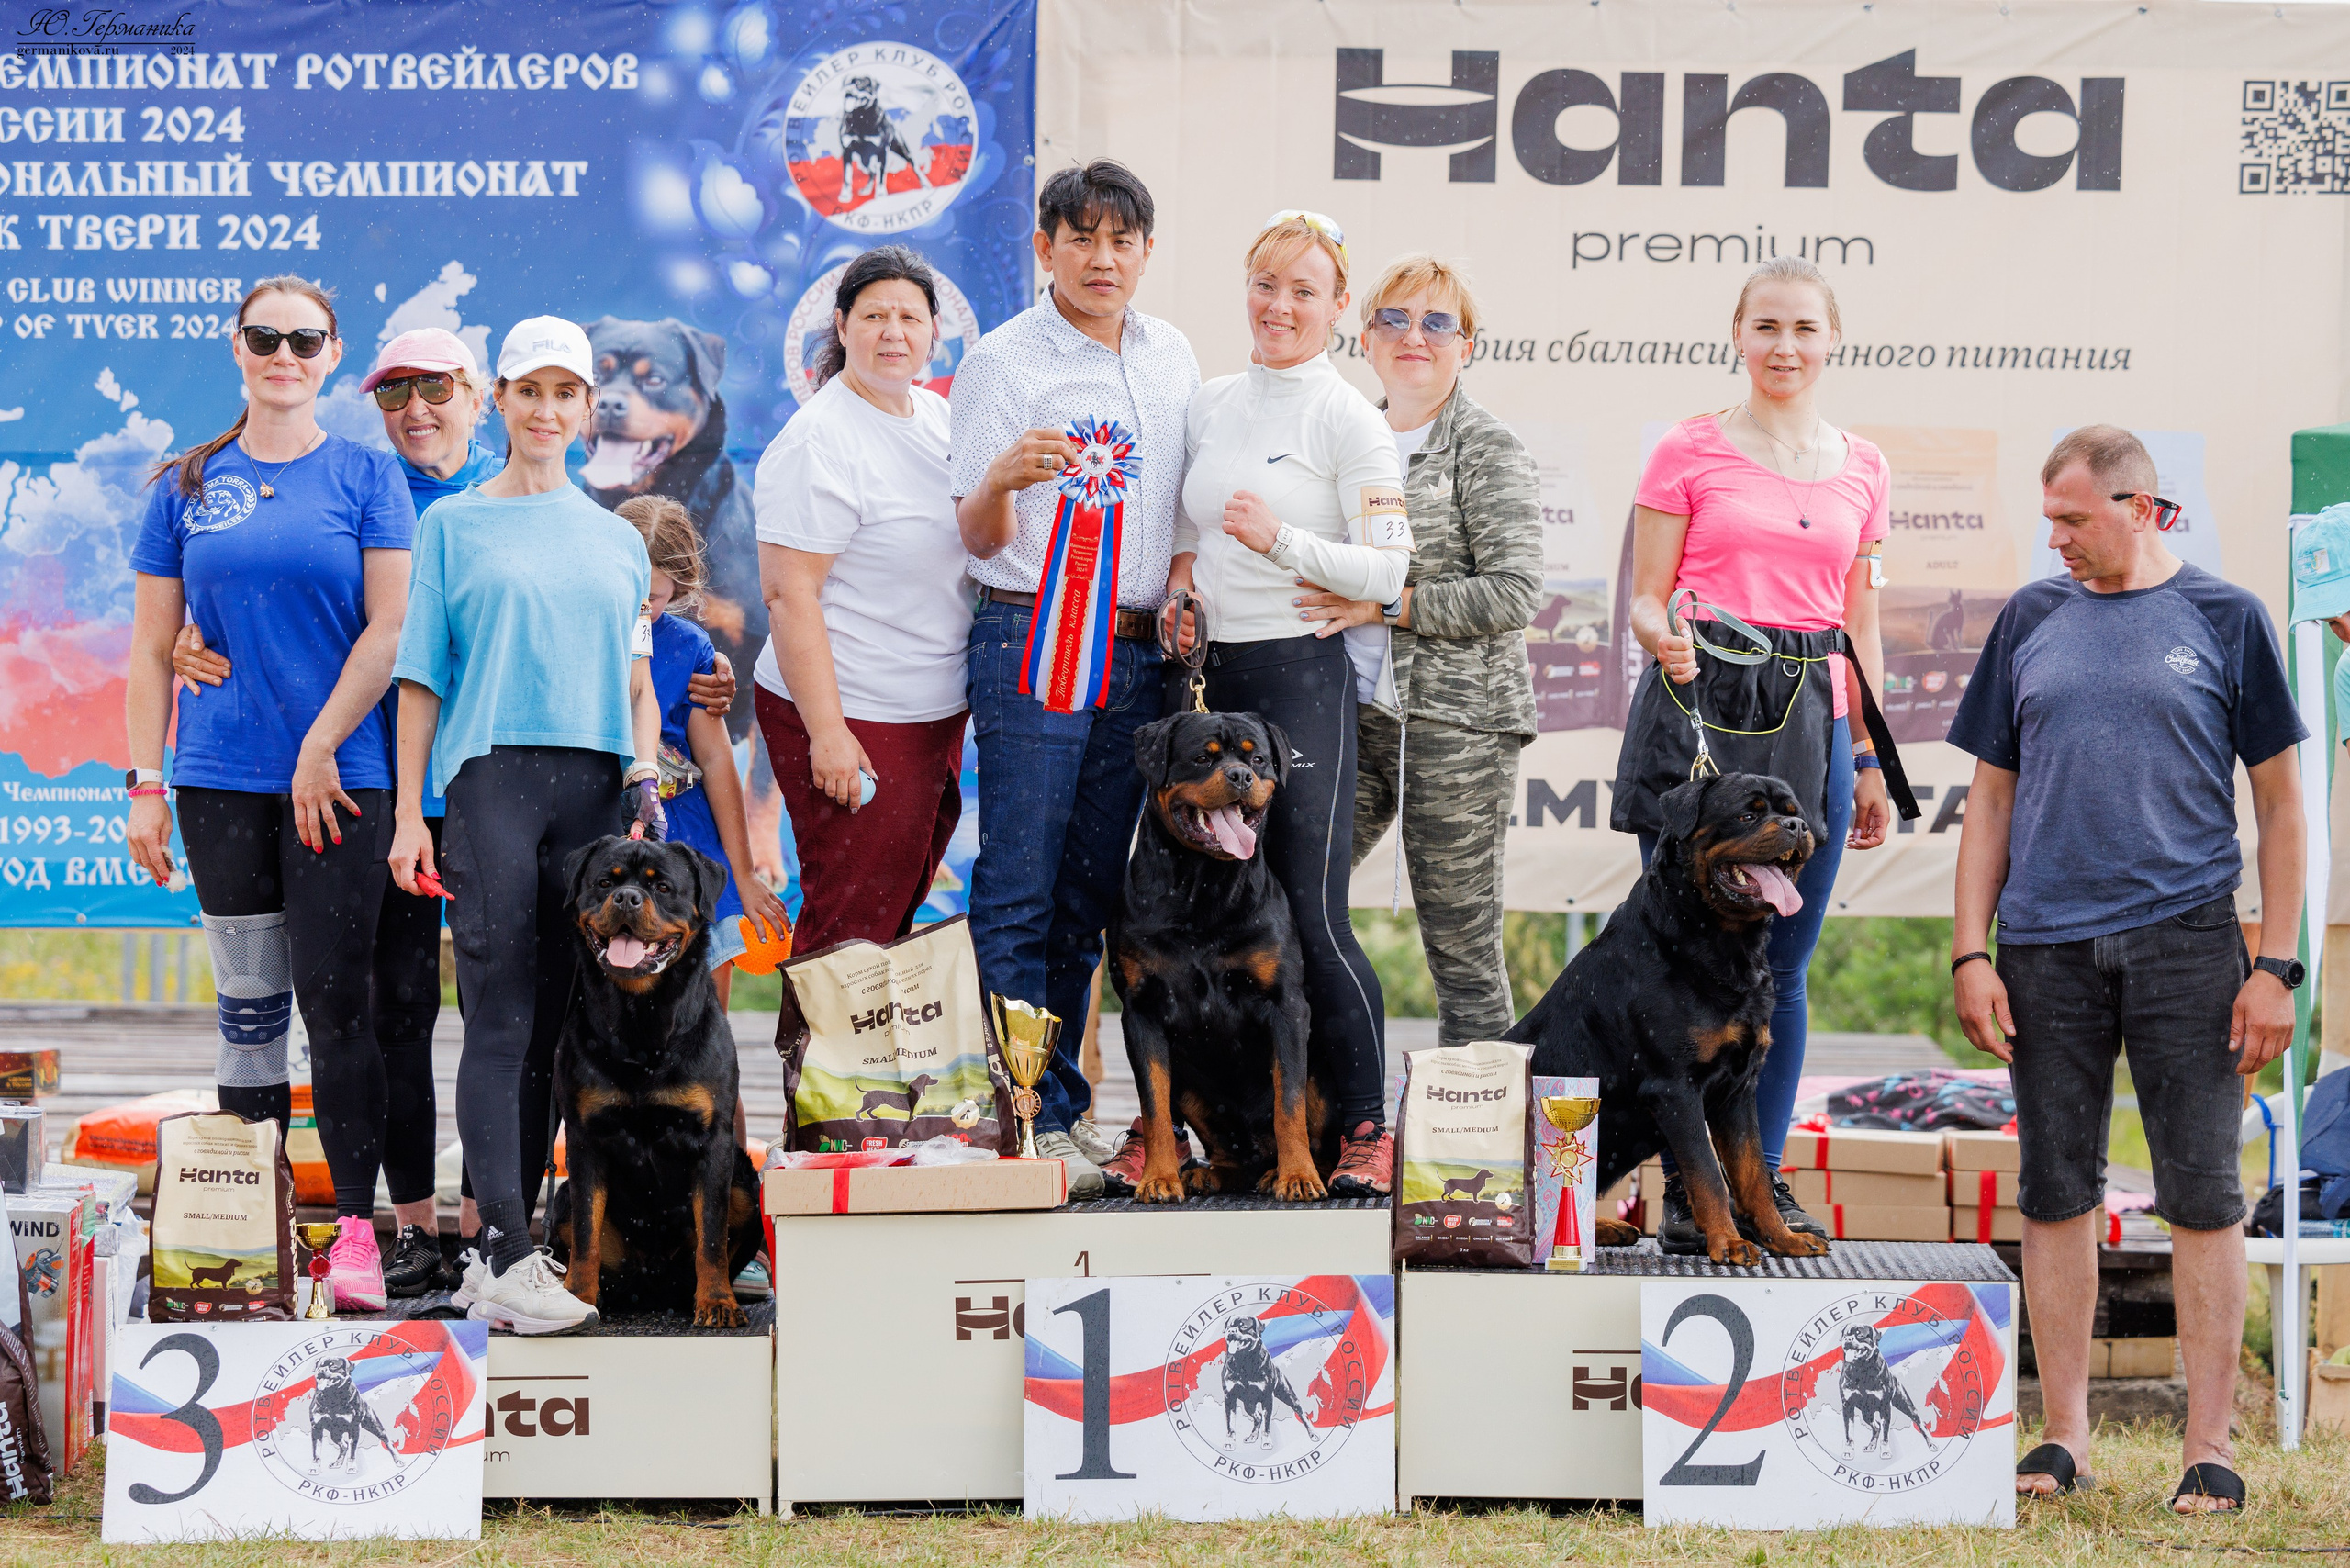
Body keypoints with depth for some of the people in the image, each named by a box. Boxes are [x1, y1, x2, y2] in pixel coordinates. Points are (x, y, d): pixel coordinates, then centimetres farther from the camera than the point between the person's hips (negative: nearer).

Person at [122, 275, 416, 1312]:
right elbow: (152, 645, 10)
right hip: (222, 779, 3)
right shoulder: (187, 485, 10)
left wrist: (321, 748, -10)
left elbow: (389, 629, -3)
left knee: (334, 999, -7)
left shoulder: (366, 477, 4)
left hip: (342, 774, -2)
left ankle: (354, 1227, -4)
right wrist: (145, 783, 4)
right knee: (249, 1002, 6)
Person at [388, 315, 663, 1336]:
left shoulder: (617, 540, 18)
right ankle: (503, 1259, -14)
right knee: (500, 1020, -10)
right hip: (490, 777, -3)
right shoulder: (453, 526, 9)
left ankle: (512, 1239, 9)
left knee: (555, 1019, 3)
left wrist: (646, 784, 6)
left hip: (594, 786, 3)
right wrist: (410, 814, 0)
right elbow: (421, 678, 6)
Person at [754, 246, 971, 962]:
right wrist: (826, 733, -23)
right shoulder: (818, 442, -15)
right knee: (848, 929, -6)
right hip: (852, 718, -8)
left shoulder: (935, 415, 11)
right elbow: (789, 595, -19)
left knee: (900, 910, 14)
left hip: (937, 713, 8)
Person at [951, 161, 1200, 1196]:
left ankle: (1064, 1099, 15)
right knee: (1018, 895, -6)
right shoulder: (1001, 361, -5)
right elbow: (977, 539, -8)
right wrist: (1002, 477, -29)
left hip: (1139, 653, 5)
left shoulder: (1171, 356, 12)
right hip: (1032, 648, -5)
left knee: (1089, 893, 9)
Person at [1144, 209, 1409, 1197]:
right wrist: (1182, 571, 6)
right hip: (1208, 675, 6)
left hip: (1301, 675, -6)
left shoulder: (1348, 420, -5)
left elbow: (1387, 572, -10)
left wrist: (1280, 540, -21)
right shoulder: (1211, 405, 14)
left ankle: (1366, 1126, 3)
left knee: (1311, 919, -7)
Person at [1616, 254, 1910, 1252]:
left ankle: (1762, 1180, 14)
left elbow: (1859, 623, 17)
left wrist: (1872, 761, 15)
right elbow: (1647, 598, 2)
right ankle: (1686, 1189, 3)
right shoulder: (1690, 451, 2)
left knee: (1782, 965, 5)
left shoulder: (1862, 469, 13)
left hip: (1810, 719, 3)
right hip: (1698, 708, -3)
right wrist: (1665, 639, -21)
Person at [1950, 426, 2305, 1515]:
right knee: (2057, 1191, 6)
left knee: (2202, 1194, -1)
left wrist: (2276, 965, -3)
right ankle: (2064, 1434, 16)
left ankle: (2210, 1446, 6)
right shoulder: (2032, 619, 11)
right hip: (2048, 947, 3)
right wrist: (1970, 953, 5)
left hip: (2186, 937, -3)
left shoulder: (2224, 618, 4)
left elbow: (2278, 801, 4)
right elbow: (1991, 796, 13)